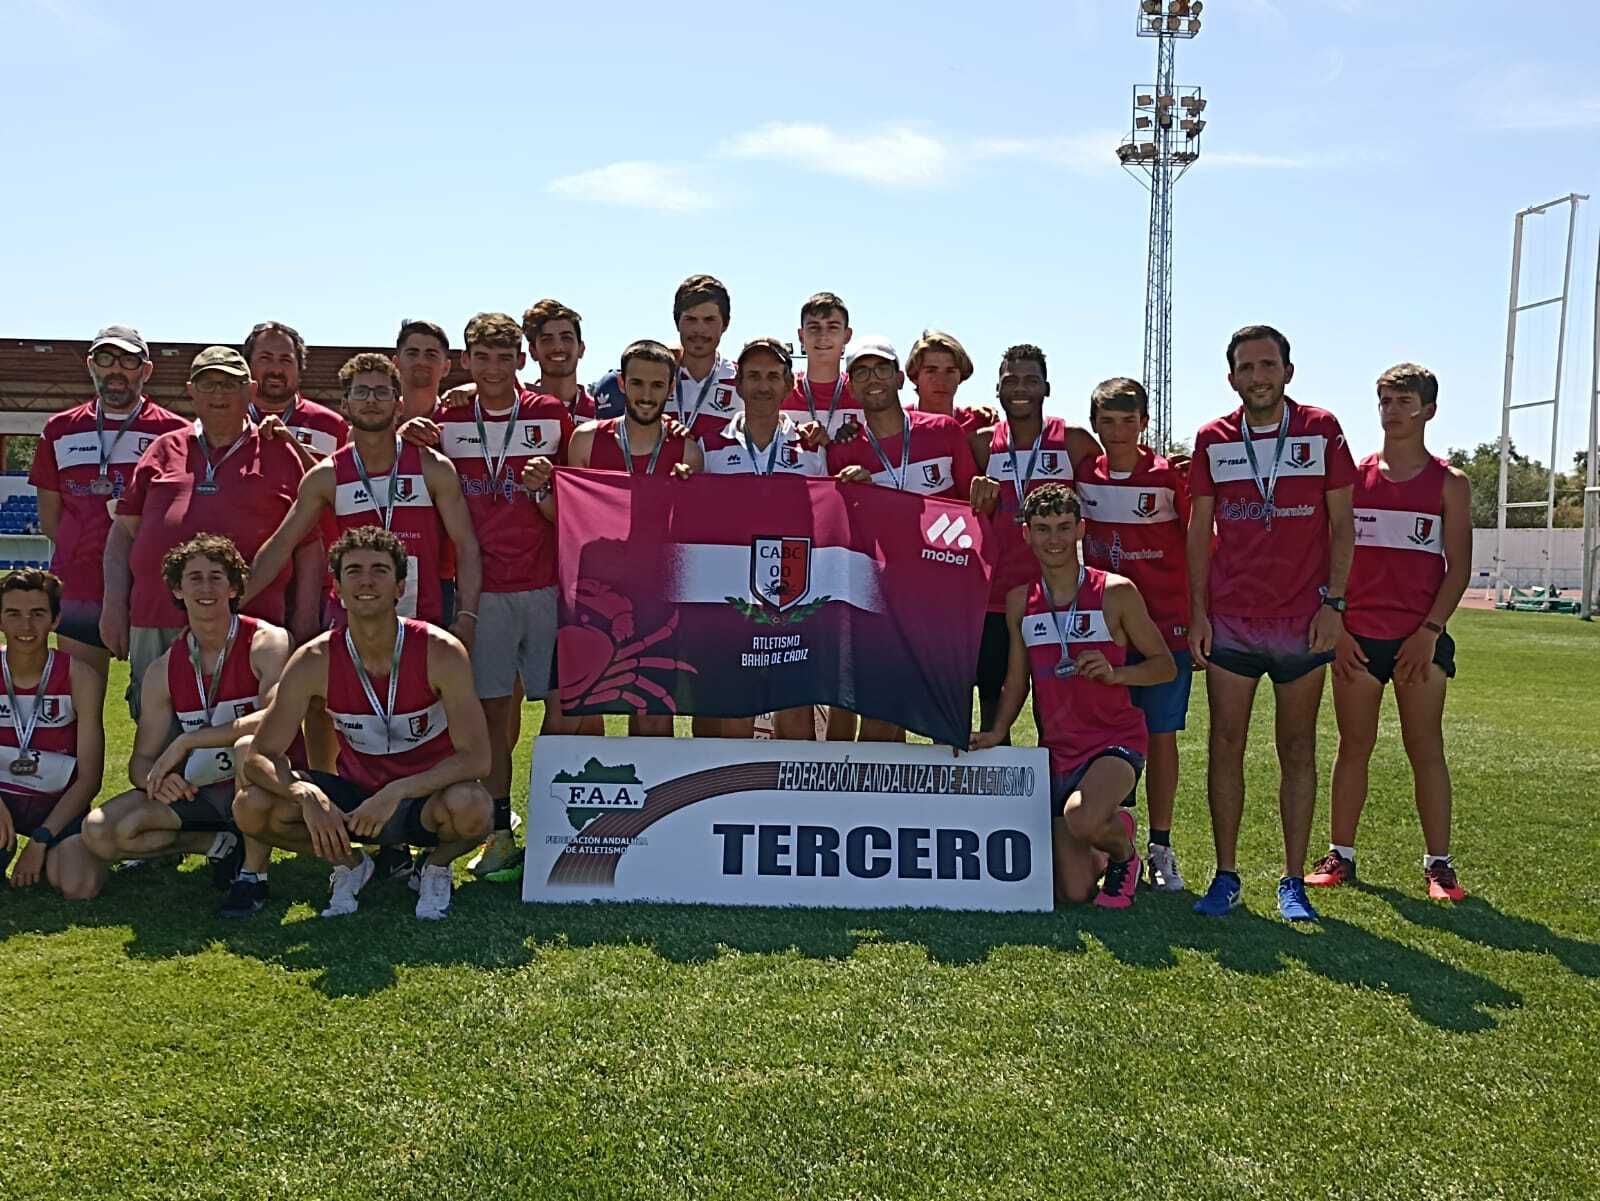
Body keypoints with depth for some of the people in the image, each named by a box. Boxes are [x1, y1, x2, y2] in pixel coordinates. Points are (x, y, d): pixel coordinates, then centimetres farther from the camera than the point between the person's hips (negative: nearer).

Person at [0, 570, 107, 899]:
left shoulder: (80, 678, -9)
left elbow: (89, 778, -8)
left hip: (59, 803, -2)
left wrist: (41, 840, -13)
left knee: (79, 887, -27)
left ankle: (51, 855, 10)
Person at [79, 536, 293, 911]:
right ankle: (220, 844, 6)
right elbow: (141, 760, 5)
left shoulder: (266, 642, -13)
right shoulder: (163, 671, 3)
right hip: (199, 792, 5)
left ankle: (253, 874, -17)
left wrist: (184, 742, -27)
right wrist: (155, 779, -21)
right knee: (100, 832, -13)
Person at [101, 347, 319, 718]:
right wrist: (114, 606, 8)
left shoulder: (280, 454, 10)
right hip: (154, 625, 3)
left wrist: (304, 629, 2)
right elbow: (124, 531, 18)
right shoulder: (165, 450, 17)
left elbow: (309, 548, 8)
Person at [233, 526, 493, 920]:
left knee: (471, 807, -37)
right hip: (355, 798, 3)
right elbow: (260, 755, -11)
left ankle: (437, 866, 1)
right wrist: (305, 794, -31)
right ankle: (349, 864, 9)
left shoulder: (441, 652, -20)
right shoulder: (313, 661, -13)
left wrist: (396, 793, -34)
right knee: (251, 808, -19)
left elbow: (476, 758, -23)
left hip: (426, 800, -2)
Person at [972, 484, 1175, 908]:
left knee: (1082, 820, -35)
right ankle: (1107, 834, 36)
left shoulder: (1115, 592, -6)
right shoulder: (1019, 601, 5)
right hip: (1057, 750, 4)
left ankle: (1123, 848, 2)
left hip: (1116, 741, -3)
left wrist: (1115, 673, -18)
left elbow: (1166, 664, -1)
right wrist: (997, 731, 0)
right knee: (1073, 892, 1)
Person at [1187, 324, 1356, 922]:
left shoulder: (1321, 430, 3)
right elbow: (1198, 531, 7)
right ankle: (1226, 877, 13)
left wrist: (1334, 602, -6)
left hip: (1303, 622, -1)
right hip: (1229, 622, 1)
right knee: (1225, 747, 2)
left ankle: (1293, 882, 16)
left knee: (1298, 752, 6)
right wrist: (1197, 613, 0)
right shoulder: (1213, 440, 6)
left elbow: (1342, 523, 3)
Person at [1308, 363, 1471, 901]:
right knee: (1353, 745, 6)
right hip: (1357, 636, 2)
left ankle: (1438, 863, 9)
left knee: (1426, 748, 2)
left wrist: (1430, 631, -11)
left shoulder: (1449, 483, 3)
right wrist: (1334, 626, -2)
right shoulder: (1353, 477, 7)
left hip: (1420, 638, -1)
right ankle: (1340, 855, 14)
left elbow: (1458, 566, -1)